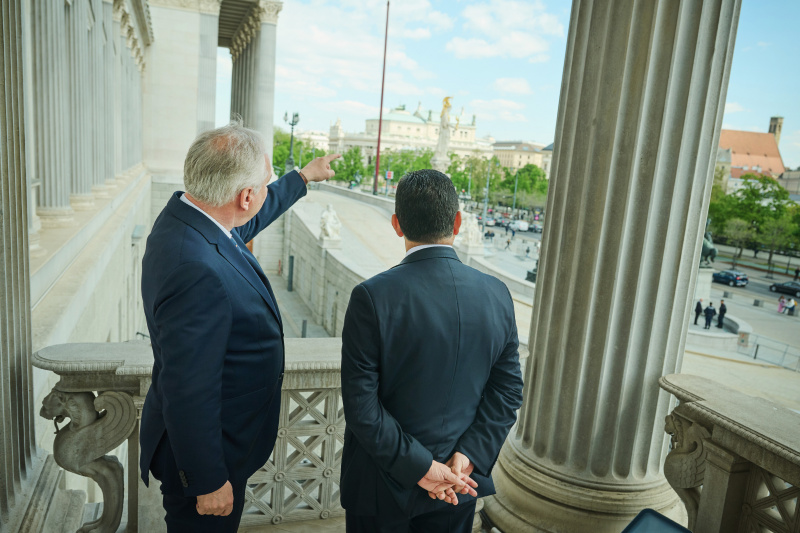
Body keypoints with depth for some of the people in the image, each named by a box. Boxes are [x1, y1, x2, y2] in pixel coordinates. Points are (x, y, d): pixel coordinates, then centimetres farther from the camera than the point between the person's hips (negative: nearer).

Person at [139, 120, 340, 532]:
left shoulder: (186, 214, -6)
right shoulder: (198, 271, -37)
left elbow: (250, 218, 16)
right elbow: (188, 393, -32)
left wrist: (305, 176, 29)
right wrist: (209, 482, -20)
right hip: (206, 453, -9)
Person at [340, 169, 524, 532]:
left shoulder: (372, 297, -21)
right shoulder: (497, 295, -9)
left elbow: (361, 405, -20)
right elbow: (508, 390, -6)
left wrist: (420, 466, -13)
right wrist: (468, 457, -8)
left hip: (384, 488, -3)